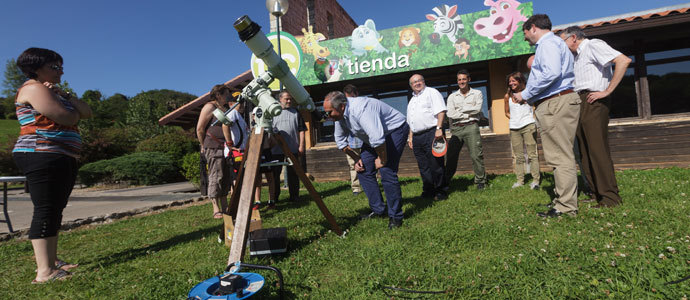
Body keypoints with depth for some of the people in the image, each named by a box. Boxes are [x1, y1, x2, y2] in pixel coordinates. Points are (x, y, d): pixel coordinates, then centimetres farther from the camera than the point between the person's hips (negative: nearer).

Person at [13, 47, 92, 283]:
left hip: (64, 159, 10)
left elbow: (87, 113, 13)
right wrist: (72, 111, 5)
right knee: (46, 210, -11)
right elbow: (67, 118, -17)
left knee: (55, 210, 10)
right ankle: (44, 272, -10)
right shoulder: (33, 88, -6)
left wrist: (67, 96, -1)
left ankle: (51, 261, 17)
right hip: (42, 156, -10)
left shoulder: (53, 91, 23)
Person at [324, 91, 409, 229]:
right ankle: (378, 210, 13)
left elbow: (377, 139, -40)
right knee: (363, 170, 2)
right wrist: (356, 159, 5)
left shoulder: (359, 109, -35)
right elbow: (340, 140, 10)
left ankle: (396, 216, -5)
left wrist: (382, 160, -24)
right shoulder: (340, 115, -5)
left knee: (387, 172, -19)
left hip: (395, 130, -9)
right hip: (372, 137, 9)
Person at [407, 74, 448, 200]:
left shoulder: (431, 92, 2)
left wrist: (439, 128, -19)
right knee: (423, 167, 8)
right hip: (417, 137, 7)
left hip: (431, 134, -7)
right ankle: (428, 191, 17)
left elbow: (441, 111, -9)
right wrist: (410, 137, 17)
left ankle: (441, 191, 5)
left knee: (436, 164, -5)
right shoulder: (412, 100, 24)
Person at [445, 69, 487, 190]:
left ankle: (480, 181, 4)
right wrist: (469, 112, -2)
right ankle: (444, 183, 6)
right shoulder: (452, 96, 15)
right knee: (451, 157, -1)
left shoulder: (477, 93, 12)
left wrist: (461, 109, 0)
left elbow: (477, 109, -5)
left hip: (471, 127, -1)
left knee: (476, 155, -7)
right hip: (456, 128, 2)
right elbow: (450, 114, 1)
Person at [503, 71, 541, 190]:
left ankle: (535, 180, -3)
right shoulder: (507, 96, 11)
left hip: (528, 126, -3)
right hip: (514, 128, 3)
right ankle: (520, 180, 9)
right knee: (518, 156, 6)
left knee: (532, 154, -5)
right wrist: (514, 119, 5)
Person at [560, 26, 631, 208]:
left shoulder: (593, 45, -3)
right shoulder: (577, 56, 24)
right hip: (580, 103, 9)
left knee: (597, 150, -12)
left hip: (593, 102, -9)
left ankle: (610, 198, -7)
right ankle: (597, 194, 15)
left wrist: (607, 91, -18)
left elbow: (623, 61, -17)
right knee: (585, 152, 8)